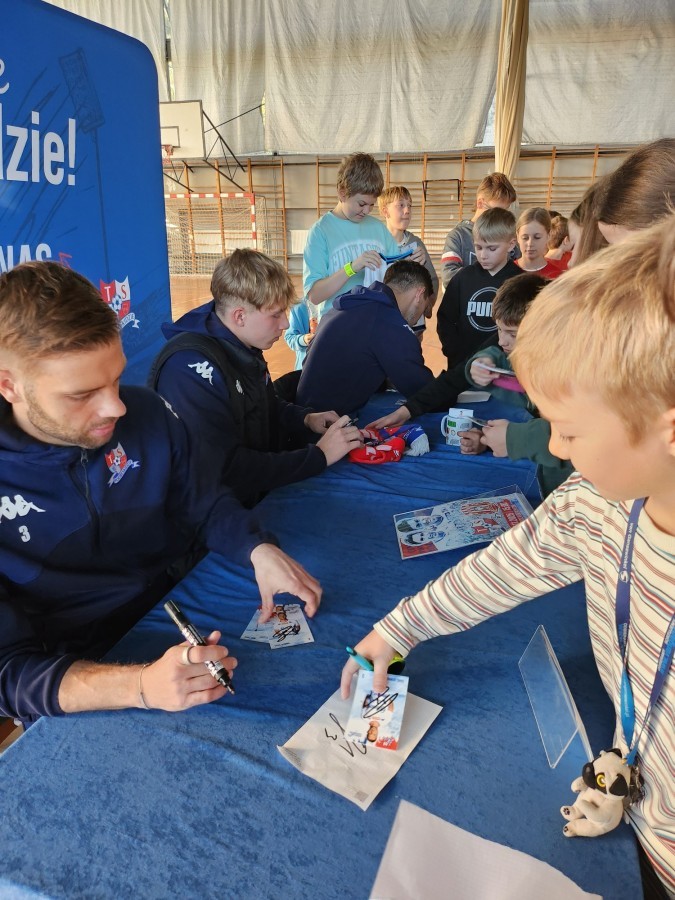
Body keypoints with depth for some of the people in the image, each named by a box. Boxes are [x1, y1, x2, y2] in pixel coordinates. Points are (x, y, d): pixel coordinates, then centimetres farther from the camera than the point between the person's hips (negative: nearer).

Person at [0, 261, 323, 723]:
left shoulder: (147, 415, -7)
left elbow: (206, 504, 7)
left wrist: (260, 550, -14)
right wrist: (140, 685, -37)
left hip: (177, 631, 4)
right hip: (74, 700, -4)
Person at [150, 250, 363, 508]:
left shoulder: (242, 347, 4)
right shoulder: (192, 367, -25)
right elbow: (228, 470, -29)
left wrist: (306, 419, 3)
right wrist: (319, 455, -22)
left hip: (259, 495, 9)